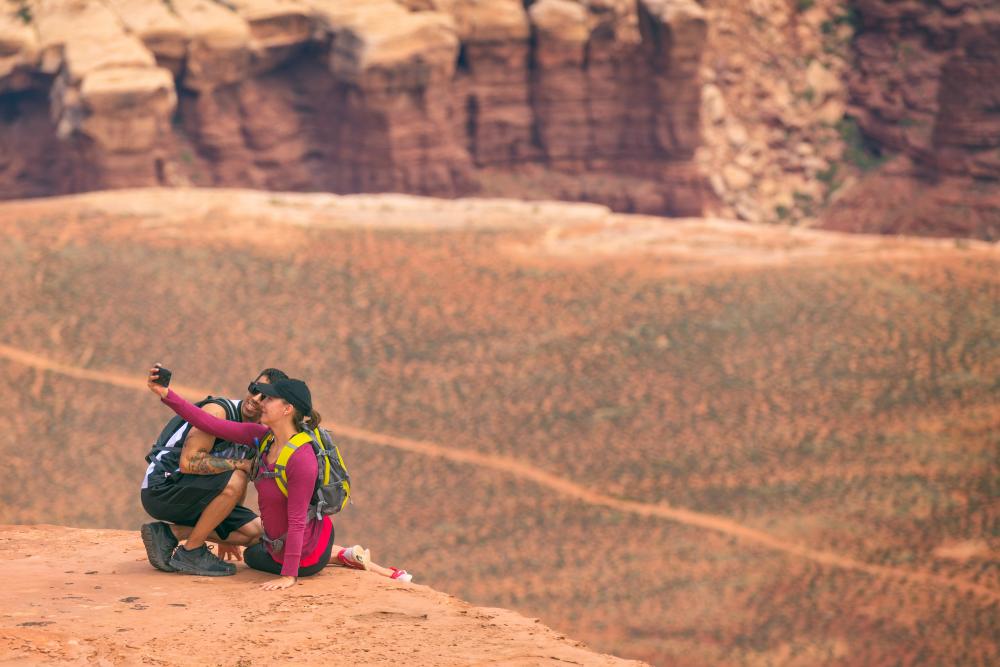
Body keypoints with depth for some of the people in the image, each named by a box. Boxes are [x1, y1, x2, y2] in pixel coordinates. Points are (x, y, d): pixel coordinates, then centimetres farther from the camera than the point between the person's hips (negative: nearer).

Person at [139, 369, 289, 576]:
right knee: (234, 479, -29)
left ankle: (169, 533, 0)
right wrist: (242, 464, -22)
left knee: (256, 532, 0)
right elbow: (189, 462, -28)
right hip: (161, 487, -9)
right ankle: (190, 553, -16)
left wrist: (226, 535, 23)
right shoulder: (219, 411, -19)